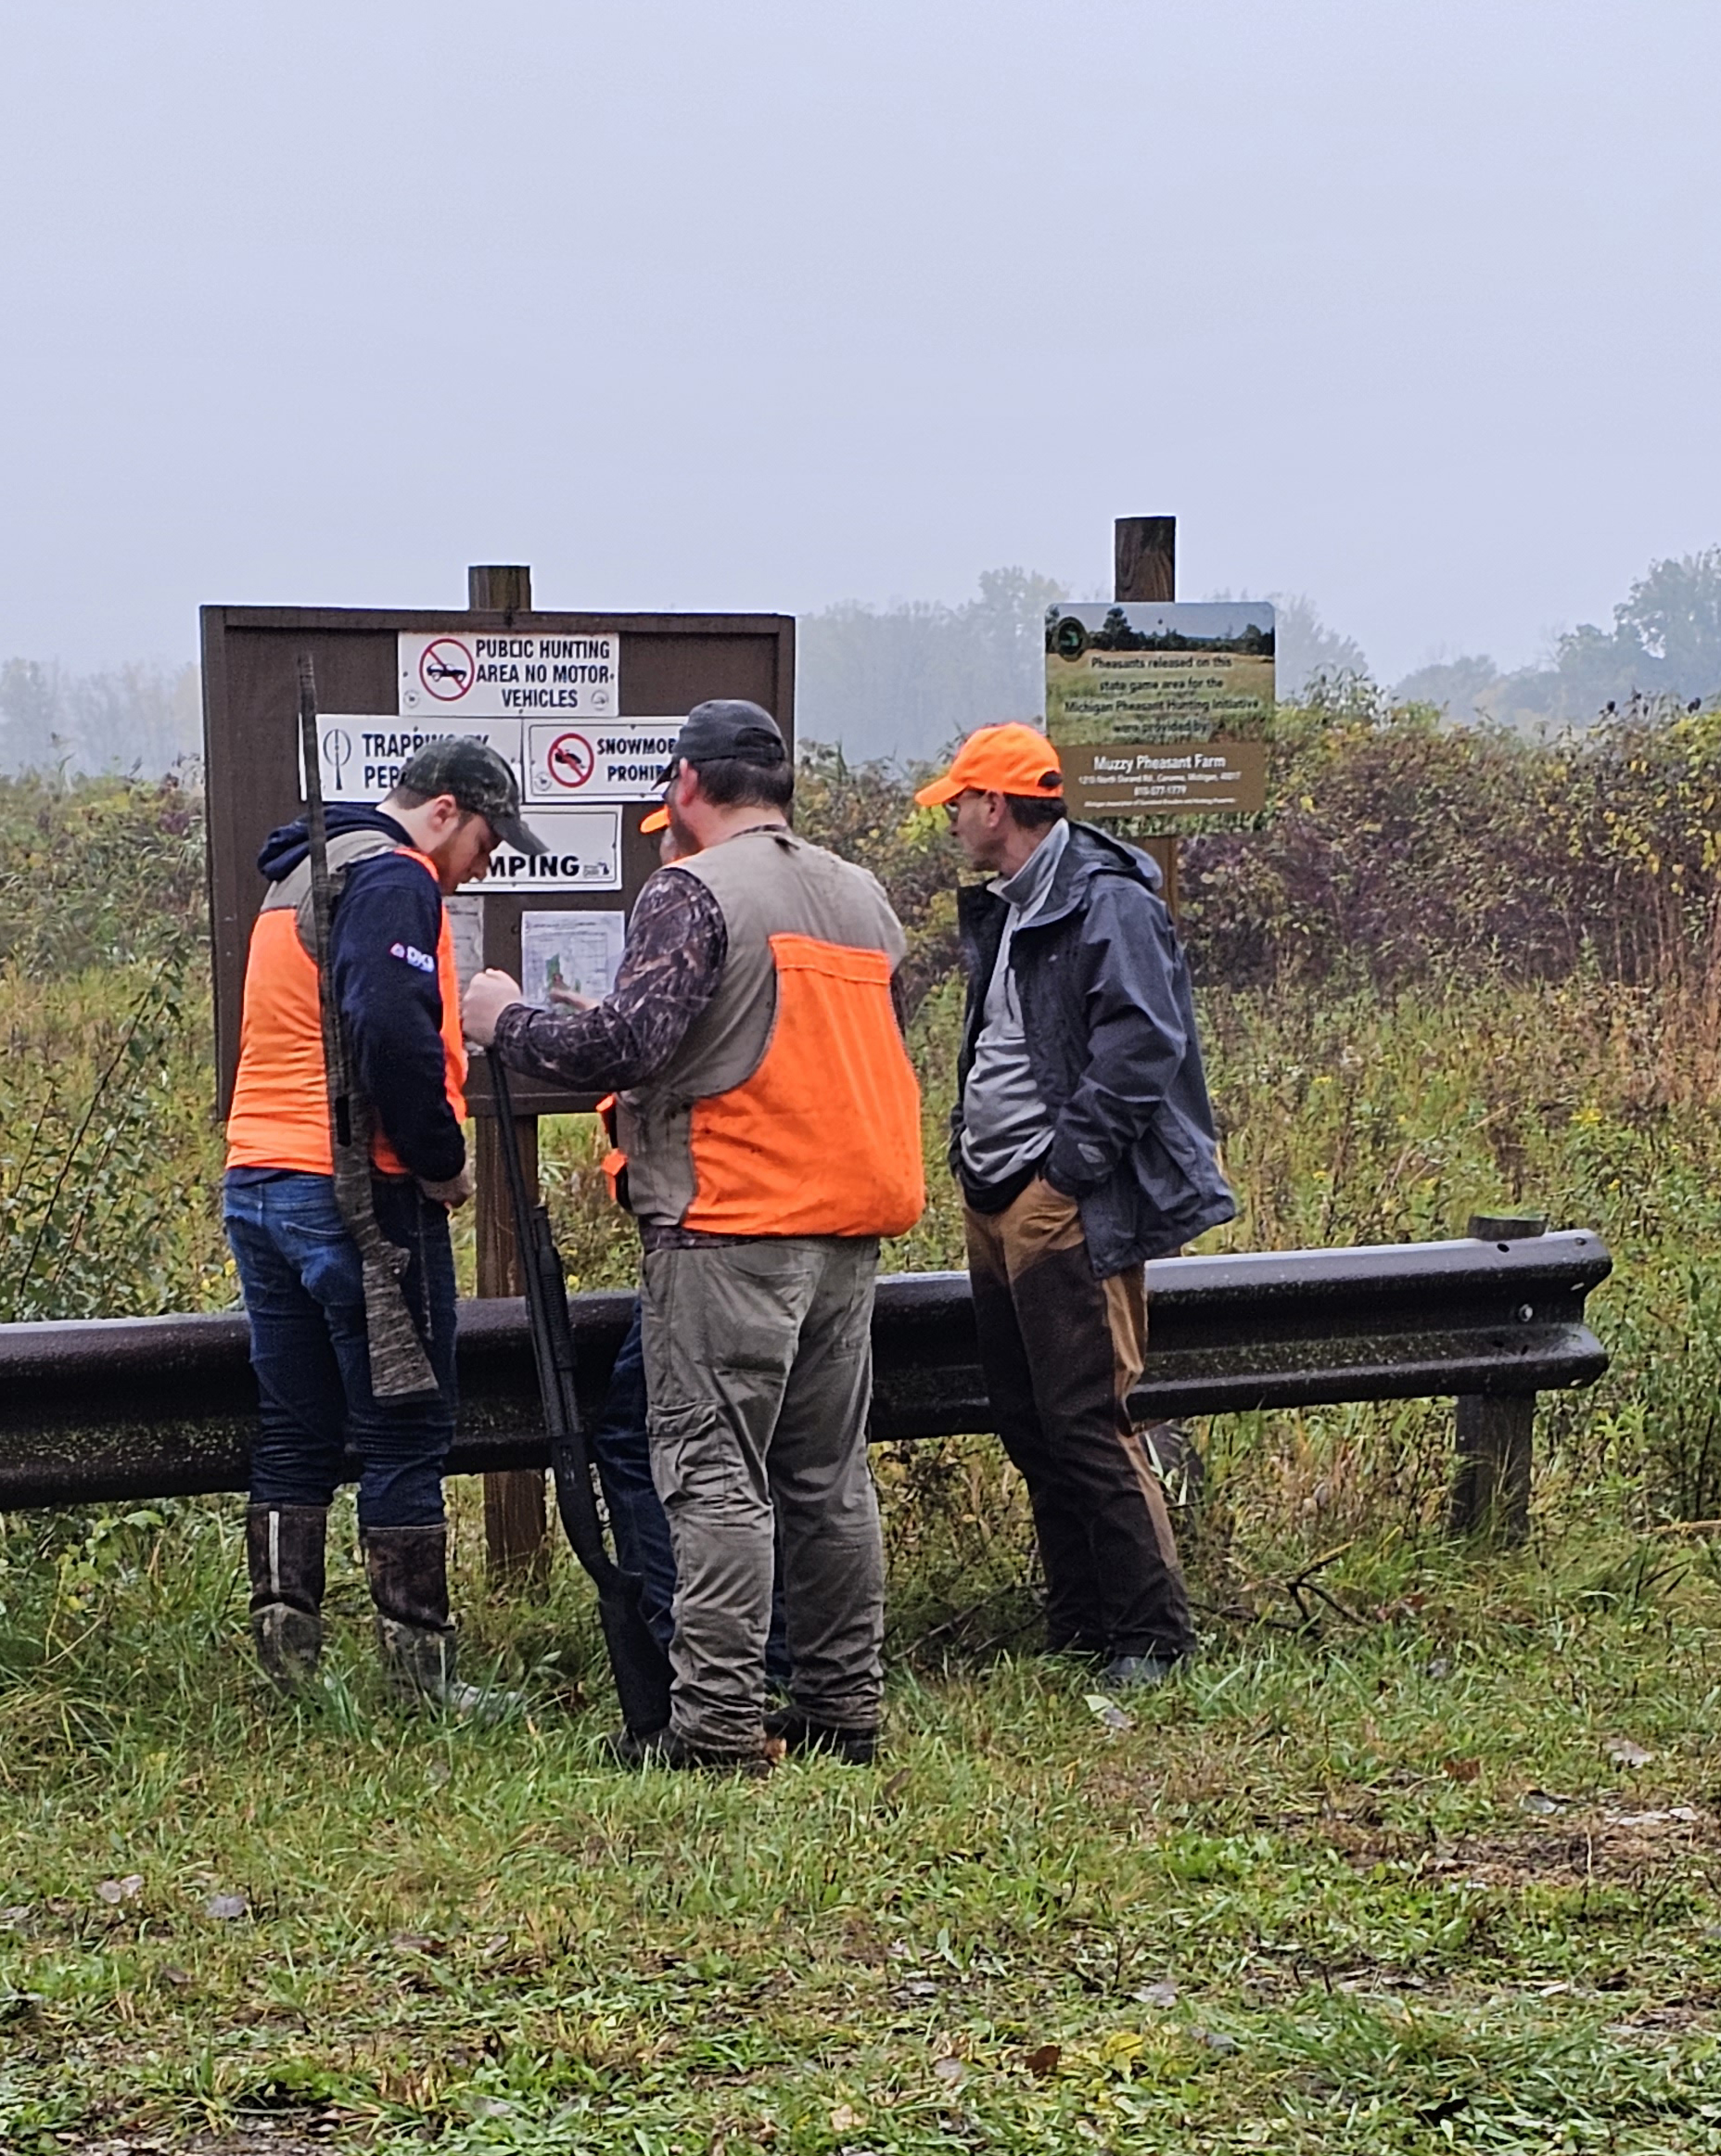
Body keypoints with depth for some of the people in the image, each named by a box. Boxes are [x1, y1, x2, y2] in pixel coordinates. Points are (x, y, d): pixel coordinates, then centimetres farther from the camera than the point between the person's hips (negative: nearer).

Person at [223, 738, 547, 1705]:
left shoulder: (300, 876, 21)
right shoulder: (392, 878, -11)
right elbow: (391, 1032, -24)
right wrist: (444, 1159, -14)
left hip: (258, 1183, 9)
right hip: (359, 1192, -9)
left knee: (297, 1434, 11)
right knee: (406, 1436, -3)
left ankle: (288, 1655, 11)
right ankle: (420, 1667, 0)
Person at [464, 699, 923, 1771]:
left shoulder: (694, 894, -10)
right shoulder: (863, 896, 14)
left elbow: (627, 1045, -20)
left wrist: (510, 1020, -3)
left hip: (730, 1228, -7)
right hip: (849, 1232, 7)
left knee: (716, 1476, -6)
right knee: (830, 1478, 13)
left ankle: (720, 1723, -8)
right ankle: (846, 1709, 16)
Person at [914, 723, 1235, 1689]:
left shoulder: (1108, 906, -12)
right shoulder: (1002, 912, 18)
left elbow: (1142, 1046, -20)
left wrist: (1071, 1161, -20)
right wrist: (971, 1147, 13)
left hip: (1068, 1206, -10)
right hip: (994, 1200, 10)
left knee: (1086, 1422, -10)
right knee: (1029, 1424, 12)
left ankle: (1154, 1634, -3)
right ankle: (1078, 1628, 19)